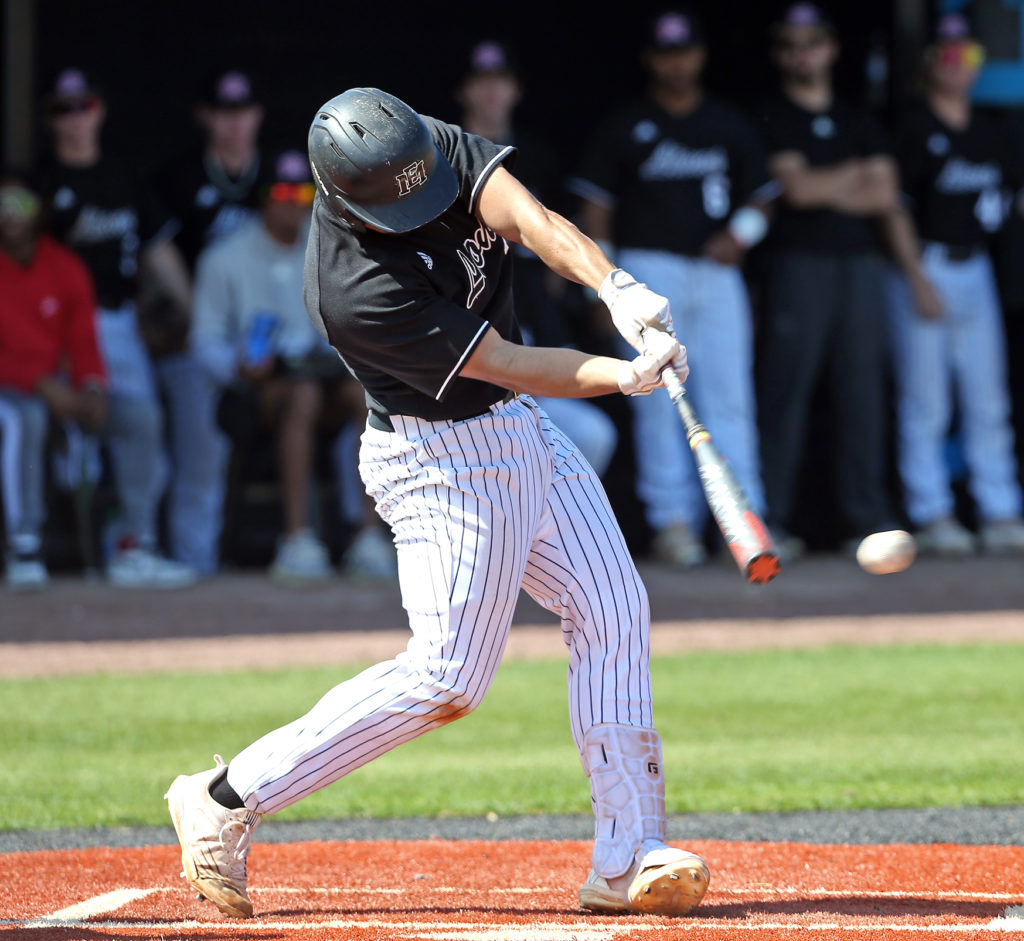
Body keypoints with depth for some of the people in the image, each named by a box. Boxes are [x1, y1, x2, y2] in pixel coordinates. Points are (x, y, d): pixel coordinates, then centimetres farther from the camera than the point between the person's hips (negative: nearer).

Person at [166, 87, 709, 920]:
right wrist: (625, 375, -36)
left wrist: (619, 288, -42)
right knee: (447, 679, -8)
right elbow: (507, 365, -26)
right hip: (443, 460, -8)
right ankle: (227, 801, 1)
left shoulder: (432, 147, -11)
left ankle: (627, 857, 5)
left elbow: (528, 217, -25)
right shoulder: (354, 291, -30)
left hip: (521, 430, 8)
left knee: (613, 610, 3)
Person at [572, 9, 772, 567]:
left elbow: (760, 196, 17)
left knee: (730, 394, -3)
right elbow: (596, 207, 5)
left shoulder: (730, 127, 14)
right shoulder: (623, 128, 7)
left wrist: (742, 231, -5)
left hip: (716, 270, 2)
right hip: (649, 266, -2)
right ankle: (671, 518, -5)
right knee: (659, 398, -6)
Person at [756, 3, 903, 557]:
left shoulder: (858, 123, 19)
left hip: (861, 262, 5)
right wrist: (855, 176, 3)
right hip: (799, 262, -5)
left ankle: (867, 519, 5)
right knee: (785, 391, -9)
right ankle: (769, 522, -8)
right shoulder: (773, 120, 4)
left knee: (862, 392, 2)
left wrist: (825, 191, -6)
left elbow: (884, 194, 7)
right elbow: (796, 187, -10)